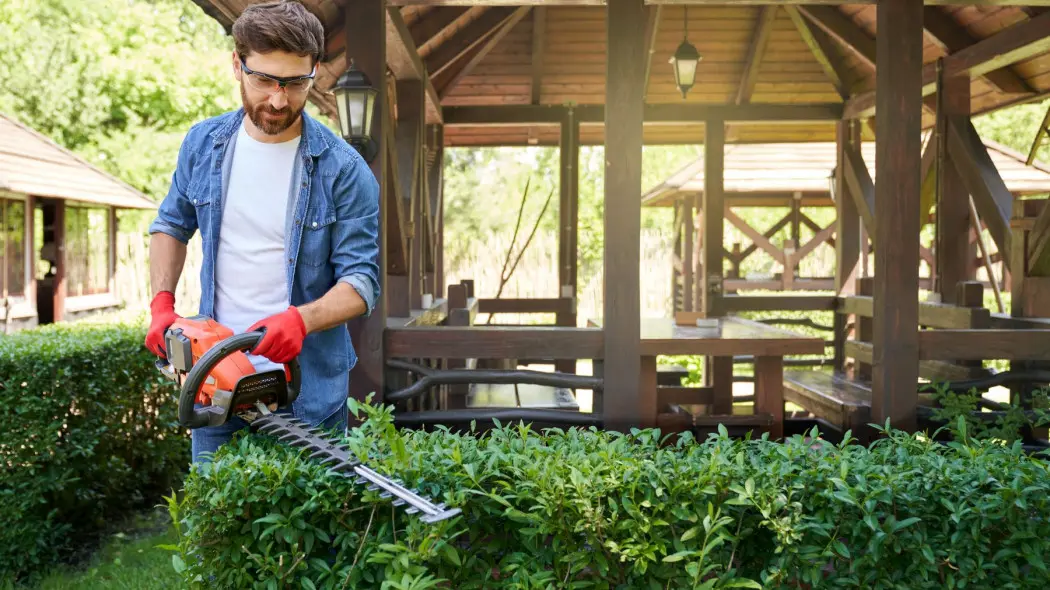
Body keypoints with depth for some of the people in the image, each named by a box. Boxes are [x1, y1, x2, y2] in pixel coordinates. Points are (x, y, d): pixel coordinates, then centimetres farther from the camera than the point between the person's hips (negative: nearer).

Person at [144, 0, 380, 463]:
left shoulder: (343, 169, -13)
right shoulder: (203, 144, 1)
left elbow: (362, 282, -13)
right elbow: (172, 225, 17)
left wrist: (303, 319, -31)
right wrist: (161, 304, 4)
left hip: (309, 392, -3)